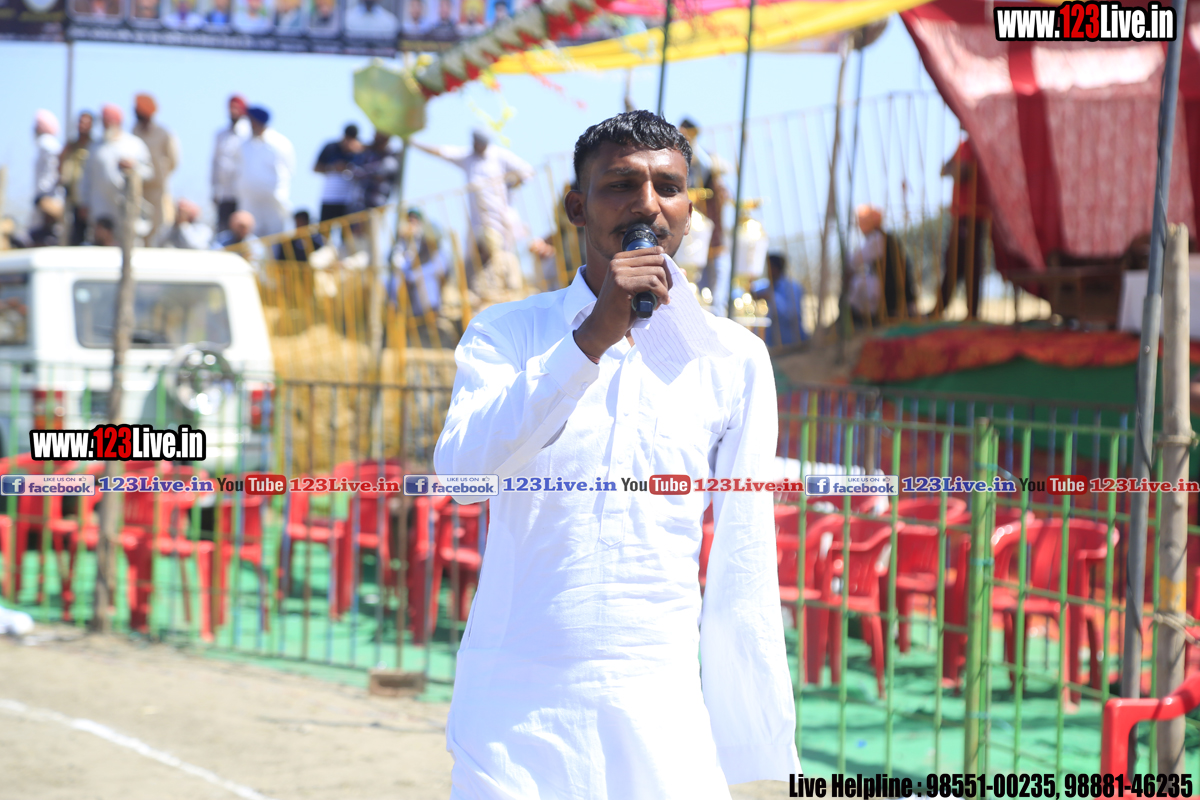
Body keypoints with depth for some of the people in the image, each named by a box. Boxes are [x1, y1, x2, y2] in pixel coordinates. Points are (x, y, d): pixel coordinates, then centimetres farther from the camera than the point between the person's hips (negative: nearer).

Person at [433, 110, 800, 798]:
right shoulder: (509, 334, 4)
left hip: (660, 714, 1)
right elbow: (463, 471, -16)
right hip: (512, 714, 0)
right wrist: (593, 339, -21)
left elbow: (744, 576, 6)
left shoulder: (734, 359, 5)